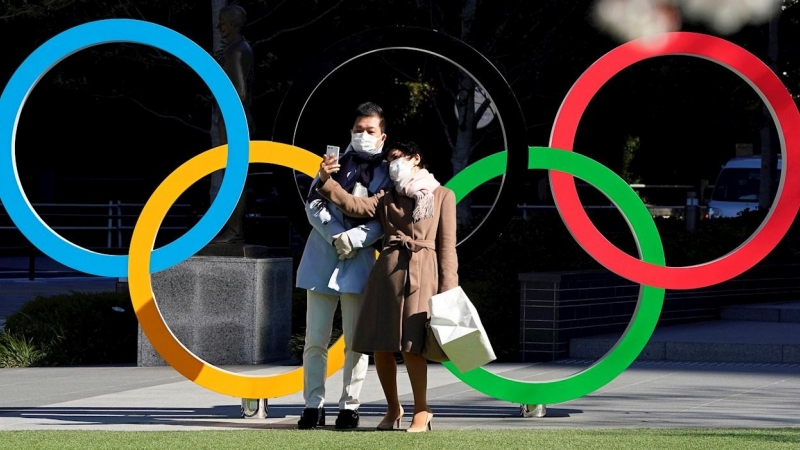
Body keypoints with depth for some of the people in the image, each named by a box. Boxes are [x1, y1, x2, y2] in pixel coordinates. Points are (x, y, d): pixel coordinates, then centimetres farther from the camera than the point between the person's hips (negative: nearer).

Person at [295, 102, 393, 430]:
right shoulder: (335, 163, 11)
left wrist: (354, 238, -18)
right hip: (322, 259, 2)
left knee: (355, 341, 0)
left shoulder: (387, 173, 4)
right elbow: (314, 204, 2)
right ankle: (313, 405, 3)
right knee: (315, 339, 0)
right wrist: (336, 236, -12)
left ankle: (349, 406, 5)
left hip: (359, 263, -2)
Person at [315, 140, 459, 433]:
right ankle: (393, 408, 16)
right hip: (387, 270, 4)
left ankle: (421, 412, -4)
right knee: (380, 345, 0)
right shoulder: (387, 198, 19)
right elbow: (353, 206, 3)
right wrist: (327, 182, -11)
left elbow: (447, 245, 4)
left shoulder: (442, 196, 10)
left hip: (423, 272, -4)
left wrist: (447, 290, -4)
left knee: (411, 344, -13)